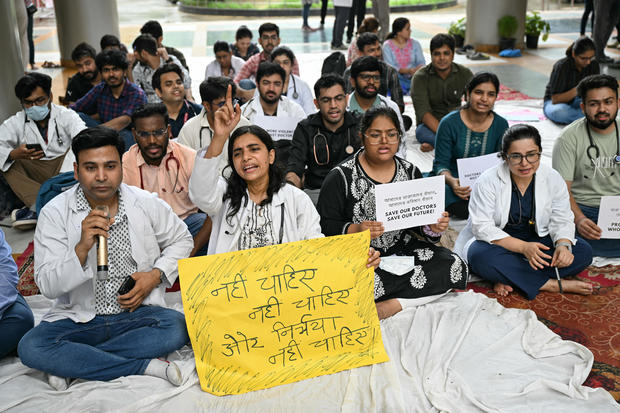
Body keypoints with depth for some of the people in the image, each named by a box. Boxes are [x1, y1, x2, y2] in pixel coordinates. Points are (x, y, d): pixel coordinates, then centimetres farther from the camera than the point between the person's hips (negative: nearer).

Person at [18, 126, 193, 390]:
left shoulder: (146, 204, -3)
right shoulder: (55, 213, -7)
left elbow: (181, 240, 14)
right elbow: (47, 286, -12)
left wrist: (156, 275, -4)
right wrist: (82, 248, -30)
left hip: (135, 313, 1)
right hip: (78, 317, -1)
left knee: (177, 327, -28)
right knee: (30, 348, -28)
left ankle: (69, 362, -16)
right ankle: (146, 365, -22)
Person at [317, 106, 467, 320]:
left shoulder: (410, 172, 8)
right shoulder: (341, 176, -5)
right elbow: (324, 225, -7)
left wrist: (433, 228, -11)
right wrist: (355, 230, -26)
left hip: (401, 249, 4)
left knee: (456, 266, -19)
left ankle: (392, 303, -20)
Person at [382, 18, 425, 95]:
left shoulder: (415, 43, 12)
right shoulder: (387, 45, 2)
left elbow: (421, 62, 5)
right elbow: (389, 67, -8)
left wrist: (417, 69, -22)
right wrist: (408, 71, -23)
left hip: (413, 77, 2)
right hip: (397, 77, -2)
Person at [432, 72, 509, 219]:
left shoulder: (501, 124, 0)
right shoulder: (449, 123, -10)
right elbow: (440, 163, -9)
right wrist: (452, 181, -32)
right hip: (453, 181, -3)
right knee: (464, 210, -33)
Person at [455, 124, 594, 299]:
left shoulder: (553, 179, -4)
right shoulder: (488, 181, -15)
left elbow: (562, 220, 1)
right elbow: (482, 227, -20)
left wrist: (563, 245, -22)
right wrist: (523, 247, -31)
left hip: (537, 241, 4)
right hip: (498, 243, -4)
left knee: (584, 251, -18)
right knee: (481, 257, -37)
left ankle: (509, 279, -26)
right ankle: (551, 284, -26)